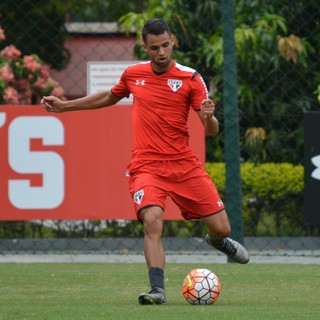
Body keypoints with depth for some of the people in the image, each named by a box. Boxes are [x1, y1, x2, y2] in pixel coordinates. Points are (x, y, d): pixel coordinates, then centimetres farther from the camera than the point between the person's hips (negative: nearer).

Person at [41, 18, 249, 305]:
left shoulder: (191, 79, -5)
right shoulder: (133, 74, 4)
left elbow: (212, 131, -6)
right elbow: (110, 97, 27)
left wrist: (208, 117, -29)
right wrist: (63, 106, 27)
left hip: (184, 165, 0)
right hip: (146, 166, 0)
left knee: (221, 228, 1)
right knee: (152, 220, -27)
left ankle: (217, 240, 40)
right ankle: (158, 290, -29)